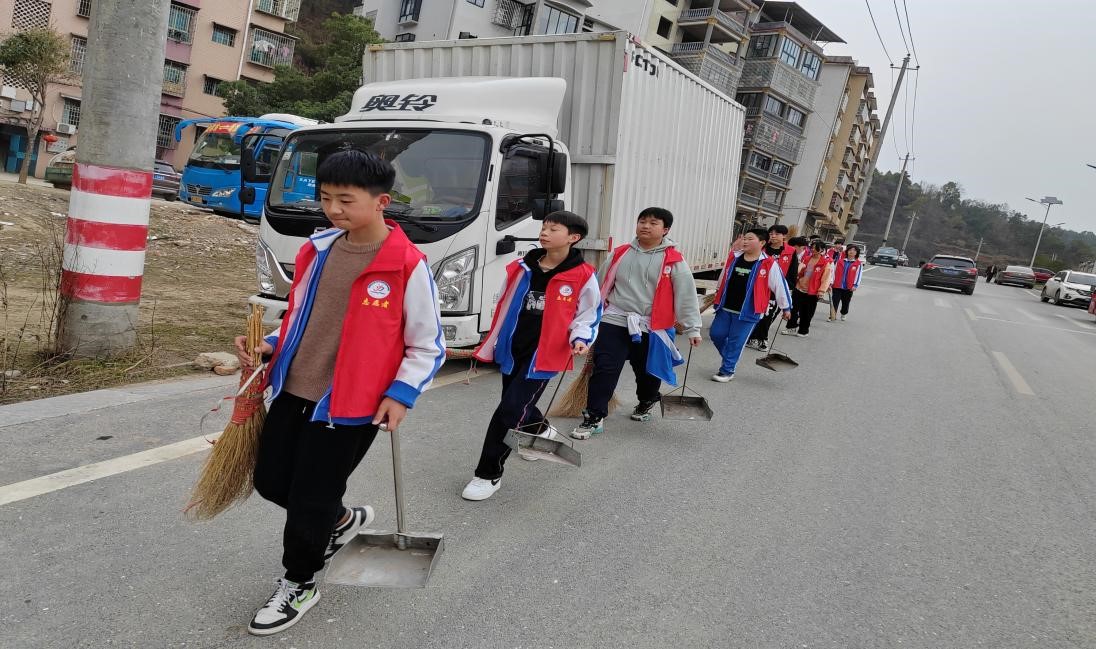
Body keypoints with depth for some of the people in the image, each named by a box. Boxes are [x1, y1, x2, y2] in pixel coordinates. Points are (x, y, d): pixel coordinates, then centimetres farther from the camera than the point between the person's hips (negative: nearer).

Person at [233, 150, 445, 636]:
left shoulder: (408, 265, -15)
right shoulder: (318, 249, 3)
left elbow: (428, 346, -8)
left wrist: (401, 394, -18)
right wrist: (270, 347, 2)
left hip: (350, 405, -6)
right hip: (292, 392, 7)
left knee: (311, 499, 4)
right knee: (271, 481, 17)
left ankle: (299, 585, 32)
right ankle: (341, 520, 46)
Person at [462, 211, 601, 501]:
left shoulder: (583, 276, -8)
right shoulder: (521, 268, 5)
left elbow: (588, 315, 3)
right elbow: (504, 308, 14)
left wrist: (580, 339, -16)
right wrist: (490, 345, 15)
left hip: (543, 355, -5)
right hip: (511, 350, 6)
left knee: (509, 411, -11)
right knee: (518, 405, 21)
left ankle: (489, 475, 4)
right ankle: (542, 431, 55)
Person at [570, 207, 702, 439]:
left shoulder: (673, 260, -5)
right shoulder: (620, 254, 5)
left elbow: (686, 295, -5)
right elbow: (601, 285, 14)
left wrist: (692, 328, -8)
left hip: (651, 327, -1)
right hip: (614, 322, 1)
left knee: (648, 371, 16)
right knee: (604, 369, -7)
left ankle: (646, 402, 47)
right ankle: (594, 417, 2)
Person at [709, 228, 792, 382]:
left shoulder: (769, 264, -11)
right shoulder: (733, 257, 3)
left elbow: (780, 286, -3)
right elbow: (723, 277, 19)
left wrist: (786, 307, 4)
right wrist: (717, 293, 29)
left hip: (748, 311, -5)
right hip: (725, 308, 5)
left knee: (736, 342, 1)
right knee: (716, 334, 9)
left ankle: (727, 371, 18)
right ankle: (730, 358, 35)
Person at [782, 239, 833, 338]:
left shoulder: (827, 262, -8)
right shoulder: (806, 259, 8)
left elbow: (827, 277, -11)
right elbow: (799, 271, 15)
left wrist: (822, 289, -17)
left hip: (813, 292, -4)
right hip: (799, 288, 4)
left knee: (807, 312, 7)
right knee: (794, 308, 7)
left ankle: (804, 330, 22)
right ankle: (791, 327, 21)